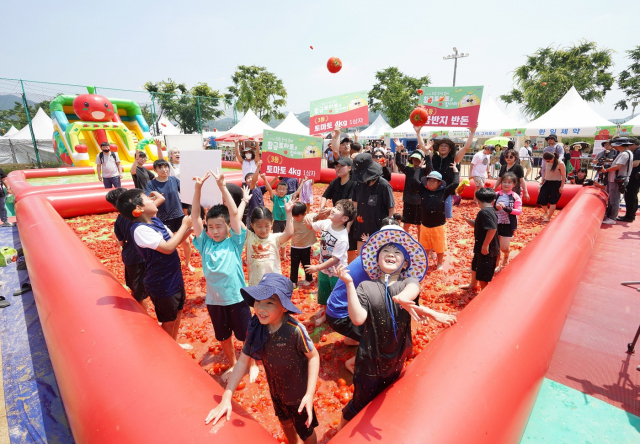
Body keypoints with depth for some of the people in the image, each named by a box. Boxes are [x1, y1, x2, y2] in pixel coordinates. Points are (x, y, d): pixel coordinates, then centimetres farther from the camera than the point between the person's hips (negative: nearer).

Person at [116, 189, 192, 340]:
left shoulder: (155, 221, 1)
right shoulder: (140, 229, -26)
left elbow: (174, 240, 7)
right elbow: (168, 247, -31)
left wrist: (190, 228, -8)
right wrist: (184, 225, -22)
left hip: (175, 277, 8)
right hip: (161, 284, -8)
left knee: (178, 313, 25)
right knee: (168, 321, 11)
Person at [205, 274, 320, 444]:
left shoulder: (295, 330, -35)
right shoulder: (256, 328, -20)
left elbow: (313, 357, -23)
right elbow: (243, 361, -13)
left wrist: (309, 394, -27)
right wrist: (226, 398, -16)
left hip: (298, 393, -5)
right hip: (275, 390, 5)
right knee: (285, 423, 32)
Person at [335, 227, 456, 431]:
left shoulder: (409, 282, -9)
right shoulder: (366, 287, -15)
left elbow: (412, 290, -34)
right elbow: (358, 319, -28)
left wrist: (402, 298, -59)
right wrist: (349, 284, -35)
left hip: (396, 360, 3)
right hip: (370, 360, -3)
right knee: (361, 404, 16)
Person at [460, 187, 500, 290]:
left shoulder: (484, 212, -24)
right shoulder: (491, 211, 7)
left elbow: (492, 229, -34)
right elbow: (478, 225, 16)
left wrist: (485, 245, -28)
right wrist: (467, 220, 5)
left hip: (487, 250, -11)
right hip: (481, 247, 11)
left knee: (482, 275, 1)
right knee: (475, 266, 30)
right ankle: (473, 284, 51)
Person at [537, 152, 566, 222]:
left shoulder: (560, 164, -14)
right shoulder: (547, 163, 1)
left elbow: (563, 175, -11)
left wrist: (562, 186, -13)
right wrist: (542, 182, 18)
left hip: (556, 183, -5)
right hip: (547, 182, 6)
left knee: (552, 201, -2)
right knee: (541, 199, 1)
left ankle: (548, 217, 2)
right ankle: (546, 212, 27)